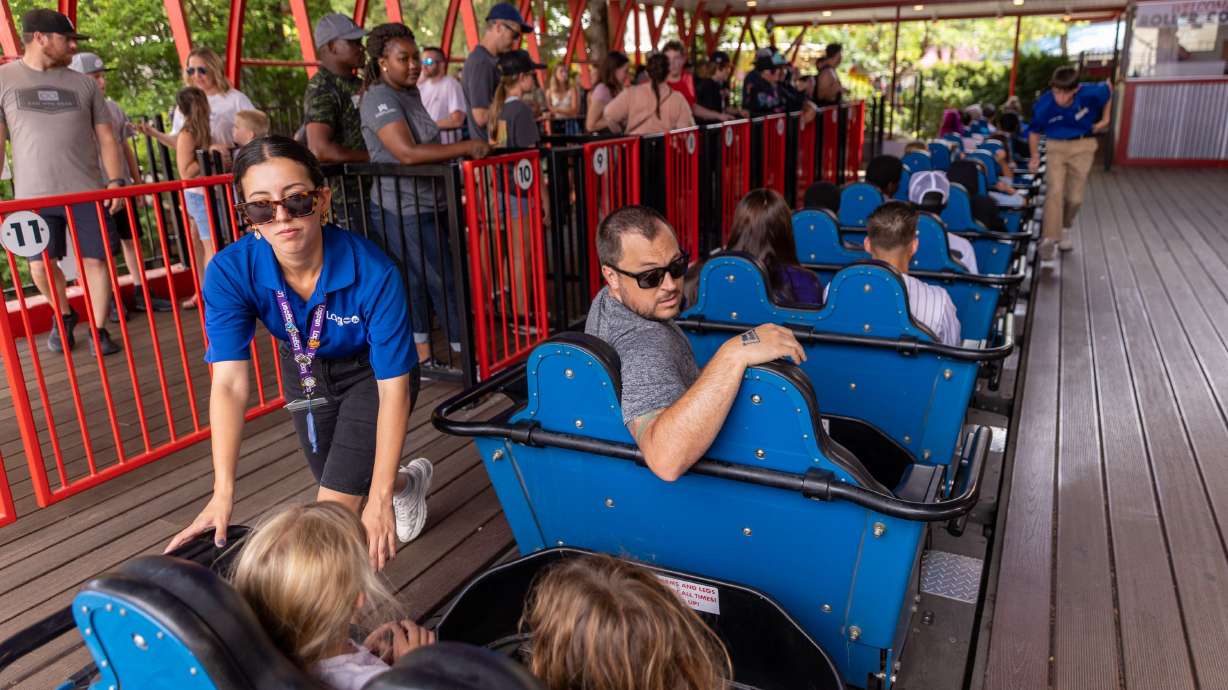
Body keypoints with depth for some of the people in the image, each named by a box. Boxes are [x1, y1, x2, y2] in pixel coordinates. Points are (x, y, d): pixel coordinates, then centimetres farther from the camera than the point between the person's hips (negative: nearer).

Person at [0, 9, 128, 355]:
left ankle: (98, 330, 11)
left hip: (87, 191, 1)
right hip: (34, 195, -1)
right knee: (41, 266, 3)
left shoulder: (82, 83, 9)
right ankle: (63, 315, 30)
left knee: (95, 260, -1)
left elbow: (106, 136, 8)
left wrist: (115, 179, -4)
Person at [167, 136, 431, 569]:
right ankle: (410, 481, 53)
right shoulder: (230, 272, -28)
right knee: (342, 487, 20)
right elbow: (230, 383, -29)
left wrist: (380, 498, -30)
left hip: (372, 374, -4)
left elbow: (393, 387, -30)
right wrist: (223, 493, -37)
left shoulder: (374, 273, -37)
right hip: (305, 371, 4)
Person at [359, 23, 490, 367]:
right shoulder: (379, 99, -16)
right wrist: (466, 148, -27)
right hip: (403, 212, -9)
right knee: (447, 284, -6)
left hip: (429, 206, 9)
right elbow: (407, 152, -29)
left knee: (418, 283, 14)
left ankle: (422, 357, 23)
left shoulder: (411, 93, 12)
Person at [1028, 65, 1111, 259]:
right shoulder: (1043, 105, -22)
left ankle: (1064, 229, 30)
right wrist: (1035, 155, -10)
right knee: (1055, 191, -18)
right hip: (1055, 146, -1)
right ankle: (1049, 238, -17)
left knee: (1075, 197, 3)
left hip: (1083, 146, 1)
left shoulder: (1090, 93, -23)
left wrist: (1105, 118, 5)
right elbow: (1034, 130, -3)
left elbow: (1108, 89, 2)